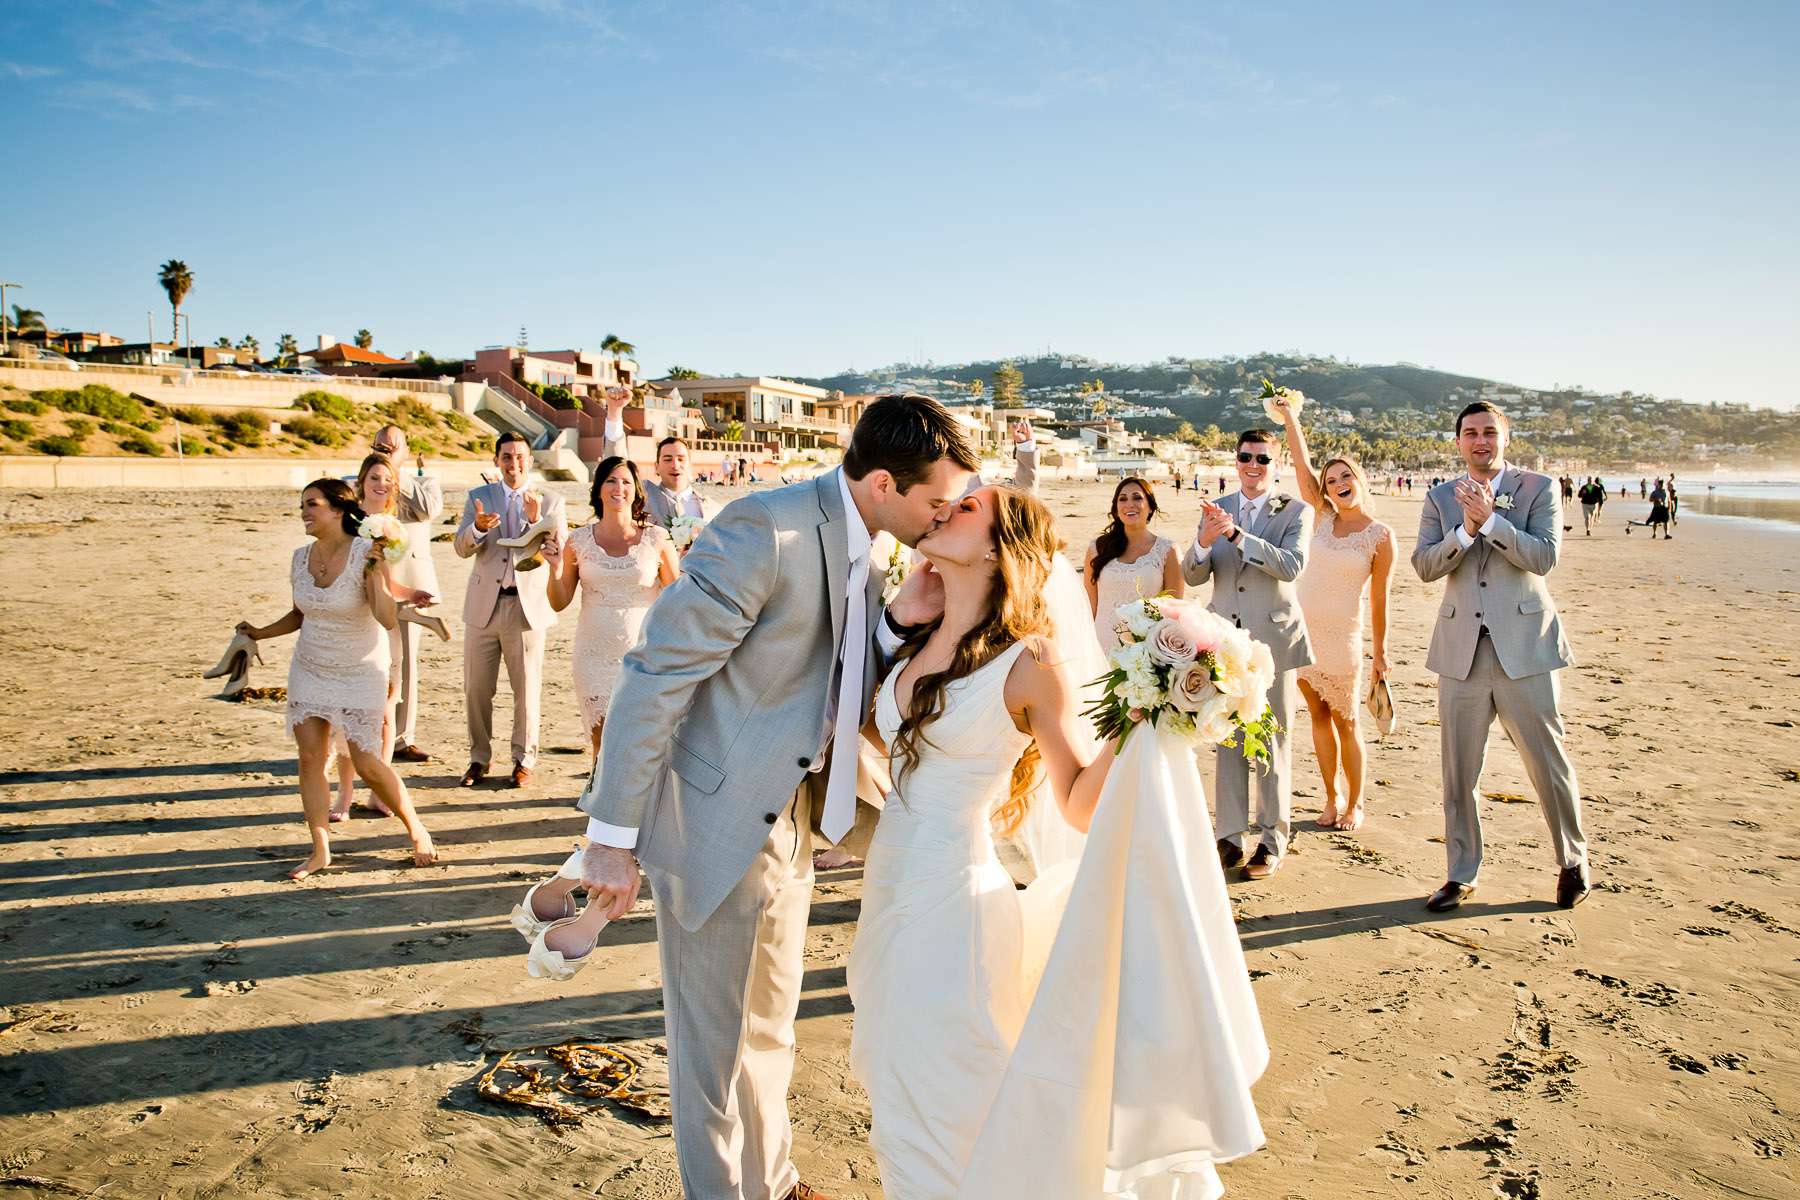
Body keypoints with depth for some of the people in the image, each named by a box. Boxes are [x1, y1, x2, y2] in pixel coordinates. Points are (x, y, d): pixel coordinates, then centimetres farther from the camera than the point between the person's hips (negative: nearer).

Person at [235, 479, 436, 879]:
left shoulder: (366, 554, -18)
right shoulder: (301, 558, 0)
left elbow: (388, 619, -27)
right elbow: (300, 615, 15)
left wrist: (375, 571, -34)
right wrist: (260, 633, 2)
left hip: (360, 673, -5)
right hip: (309, 668, 5)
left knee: (367, 764, -5)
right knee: (310, 757, 0)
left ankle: (416, 829, 17)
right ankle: (320, 852, 10)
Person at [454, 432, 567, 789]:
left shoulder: (550, 501, 4)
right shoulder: (478, 497, 8)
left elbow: (559, 552, -5)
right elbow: (461, 548, -2)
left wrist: (535, 519, -19)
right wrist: (478, 527, -23)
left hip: (527, 605, -2)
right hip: (483, 605, 2)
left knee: (526, 689, 5)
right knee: (476, 689, 6)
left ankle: (524, 760, 18)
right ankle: (479, 758, 20)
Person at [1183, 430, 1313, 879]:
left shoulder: (1296, 511, -3)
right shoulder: (1215, 510, 6)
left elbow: (1291, 565, -20)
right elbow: (1192, 577, 0)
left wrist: (1236, 534, -27)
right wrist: (1204, 542, -21)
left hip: (1272, 639, -3)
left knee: (1273, 741, 5)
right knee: (1227, 741, 9)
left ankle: (1273, 839, 15)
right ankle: (1230, 835, 18)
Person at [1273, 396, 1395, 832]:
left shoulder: (1381, 537, -6)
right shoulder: (1324, 517, 3)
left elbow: (1379, 599, -2)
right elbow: (1302, 464, -4)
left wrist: (1381, 653, 3)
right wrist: (1289, 415, -9)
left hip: (1341, 637, -4)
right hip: (1302, 630, 4)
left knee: (1346, 723, 5)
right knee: (1319, 717, 11)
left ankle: (1354, 805, 20)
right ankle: (1331, 799, 22)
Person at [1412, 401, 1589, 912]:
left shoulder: (1537, 488, 1)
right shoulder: (1440, 498, 9)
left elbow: (1545, 556, -12)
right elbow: (1424, 564, -3)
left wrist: (1490, 519, -19)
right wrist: (1466, 529, -17)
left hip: (1523, 645, -2)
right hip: (1462, 650, 3)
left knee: (1547, 761, 6)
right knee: (1458, 770, 8)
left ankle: (1573, 860, 28)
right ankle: (1461, 874, 20)